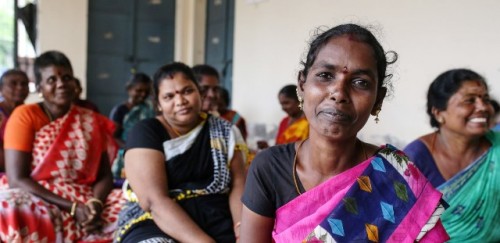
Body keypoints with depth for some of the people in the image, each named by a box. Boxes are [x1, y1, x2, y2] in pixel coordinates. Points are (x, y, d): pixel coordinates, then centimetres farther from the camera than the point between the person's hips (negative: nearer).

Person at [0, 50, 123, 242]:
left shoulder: (92, 121, 9)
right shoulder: (25, 116, -2)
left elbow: (104, 175, 6)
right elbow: (17, 179, -10)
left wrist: (96, 203, -18)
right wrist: (73, 207, -19)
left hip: (86, 203, 3)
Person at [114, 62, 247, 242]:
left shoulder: (225, 132, 9)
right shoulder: (146, 133, -2)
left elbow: (238, 185, 1)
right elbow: (154, 201, -13)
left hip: (218, 221, 3)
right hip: (154, 224, -2)